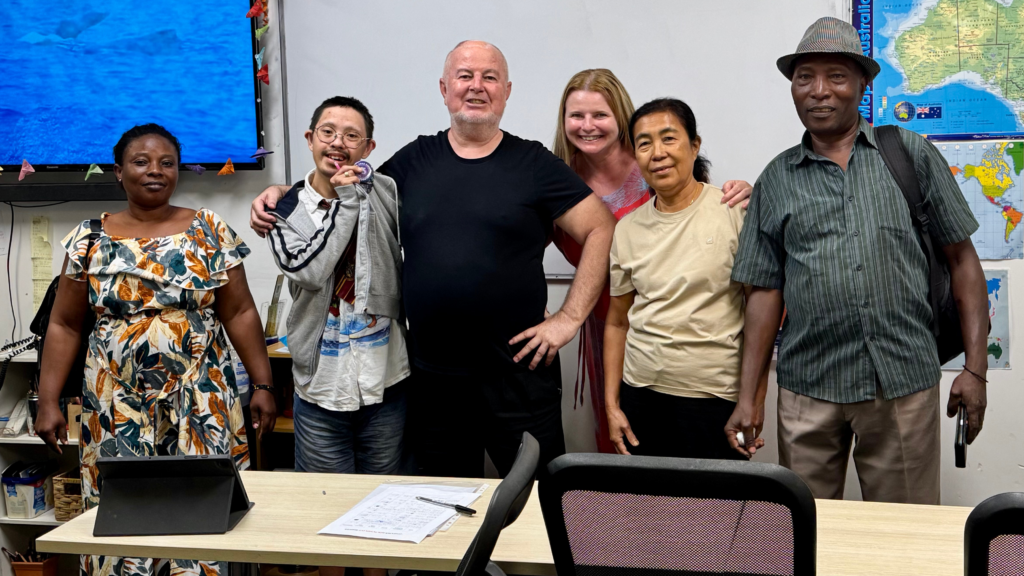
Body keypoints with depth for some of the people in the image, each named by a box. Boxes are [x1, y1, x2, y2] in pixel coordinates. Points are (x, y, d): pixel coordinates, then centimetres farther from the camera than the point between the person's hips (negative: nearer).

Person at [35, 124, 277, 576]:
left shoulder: (209, 231, 2)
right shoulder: (89, 239, 5)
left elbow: (240, 313, 2)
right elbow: (64, 325, 7)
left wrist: (262, 385, -2)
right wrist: (48, 401, 1)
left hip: (200, 402, -1)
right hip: (118, 405, 1)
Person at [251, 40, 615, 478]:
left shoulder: (534, 164, 0)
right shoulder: (414, 161, 9)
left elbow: (601, 229, -3)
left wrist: (569, 318, -8)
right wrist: (281, 194, 4)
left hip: (517, 372, -3)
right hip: (433, 376, 3)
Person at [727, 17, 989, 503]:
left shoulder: (912, 155, 5)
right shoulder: (776, 180, 9)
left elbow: (962, 260, 5)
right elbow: (766, 291, 8)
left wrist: (975, 368, -2)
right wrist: (748, 396, 3)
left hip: (904, 383, -1)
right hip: (808, 390, 1)